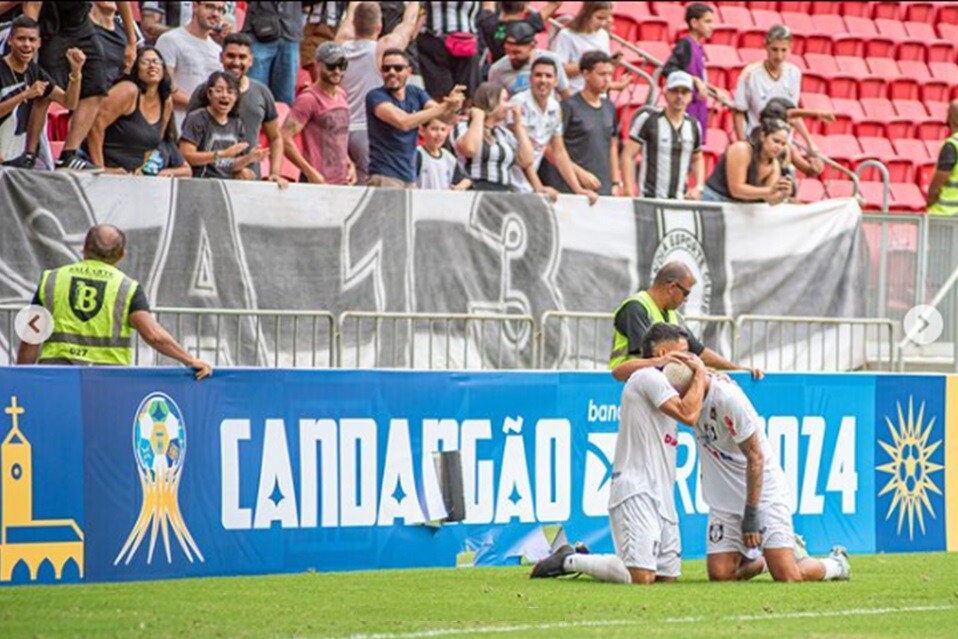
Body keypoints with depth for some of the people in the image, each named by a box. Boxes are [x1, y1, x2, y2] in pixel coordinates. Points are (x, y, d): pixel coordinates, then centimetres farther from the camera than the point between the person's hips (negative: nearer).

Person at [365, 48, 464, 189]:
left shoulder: (416, 94, 9)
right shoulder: (376, 96, -8)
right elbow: (403, 122, -24)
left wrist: (452, 106, -31)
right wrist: (443, 107, -27)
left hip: (410, 177, 6)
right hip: (385, 176, -6)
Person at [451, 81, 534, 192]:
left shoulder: (504, 133, 22)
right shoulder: (464, 127, 5)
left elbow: (526, 161, 12)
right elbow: (469, 149, -18)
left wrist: (518, 124, 15)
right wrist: (478, 117, -4)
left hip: (506, 192, 5)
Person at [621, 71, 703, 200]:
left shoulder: (693, 125, 12)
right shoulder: (648, 119, -1)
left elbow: (697, 159, 28)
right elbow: (628, 156, -2)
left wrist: (698, 187, 11)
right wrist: (630, 194, -10)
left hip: (680, 200, 4)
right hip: (649, 199, -4)